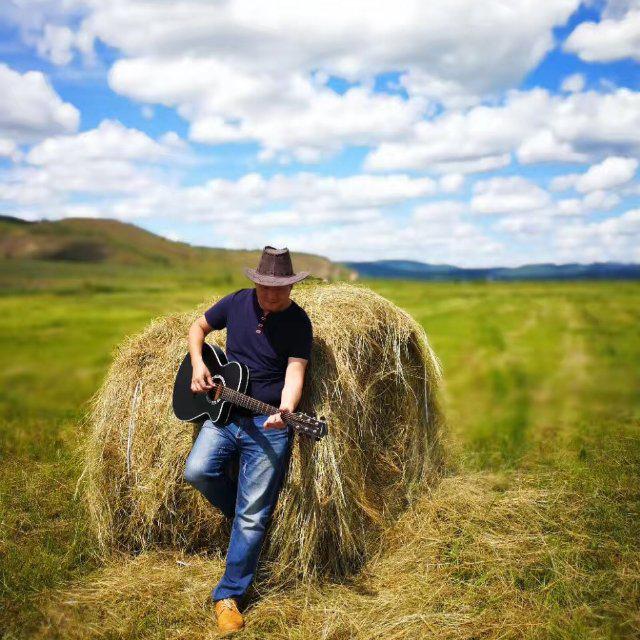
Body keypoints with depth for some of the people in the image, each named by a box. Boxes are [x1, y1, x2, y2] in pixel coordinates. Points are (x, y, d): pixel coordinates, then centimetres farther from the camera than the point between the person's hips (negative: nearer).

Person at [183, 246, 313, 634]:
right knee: (197, 471, -20)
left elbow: (295, 372, -14)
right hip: (225, 412, 4)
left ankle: (229, 595, 11)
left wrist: (285, 410, -34)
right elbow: (198, 328, 17)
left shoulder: (298, 322, -6)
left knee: (252, 515, -4)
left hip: (268, 425, -3)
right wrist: (198, 365, -1)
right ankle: (248, 517, 12)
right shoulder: (238, 303, 3)